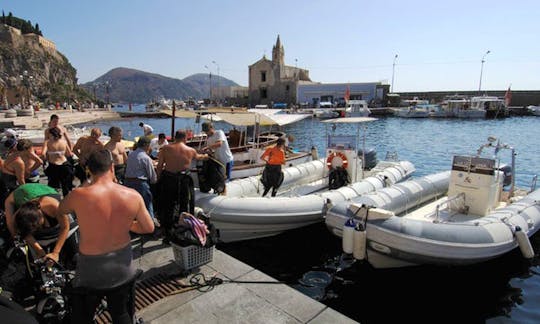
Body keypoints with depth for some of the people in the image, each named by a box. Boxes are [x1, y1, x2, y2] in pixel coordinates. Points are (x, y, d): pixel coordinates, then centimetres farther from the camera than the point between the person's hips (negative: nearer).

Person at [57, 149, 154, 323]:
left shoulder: (78, 195, -20)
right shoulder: (133, 196, -15)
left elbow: (60, 210, 4)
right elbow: (149, 228, -3)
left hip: (92, 267, -2)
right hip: (123, 265, 2)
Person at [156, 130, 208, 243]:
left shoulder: (165, 149, -2)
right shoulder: (191, 150, 2)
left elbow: (159, 166, -2)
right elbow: (198, 157, 24)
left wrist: (159, 179, 10)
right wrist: (205, 156, 45)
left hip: (168, 179, 0)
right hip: (184, 181, 0)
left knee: (167, 208, 12)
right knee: (184, 208, 15)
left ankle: (167, 234, 19)